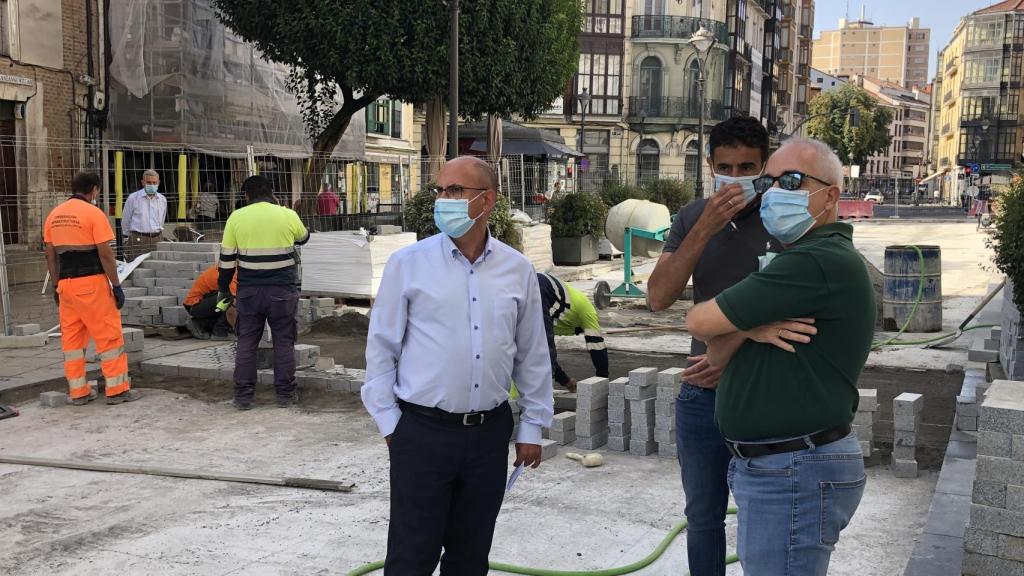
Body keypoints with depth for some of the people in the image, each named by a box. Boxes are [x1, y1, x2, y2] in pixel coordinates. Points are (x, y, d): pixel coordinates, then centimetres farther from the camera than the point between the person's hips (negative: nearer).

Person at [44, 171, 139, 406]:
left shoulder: (54, 215, 10)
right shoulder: (94, 214, -9)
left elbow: (50, 255, 12)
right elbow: (105, 254, -12)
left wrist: (56, 285, 20)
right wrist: (116, 285, -6)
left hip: (65, 283, 7)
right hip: (91, 283, -6)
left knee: (71, 338, 11)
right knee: (108, 336, 1)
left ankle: (78, 391, 15)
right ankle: (117, 389, 3)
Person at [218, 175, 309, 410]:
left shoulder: (236, 217, 0)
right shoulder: (288, 216, -1)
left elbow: (227, 259, 2)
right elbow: (303, 238, 20)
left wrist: (223, 290, 13)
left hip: (249, 291, 1)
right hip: (282, 291, -1)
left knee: (246, 342, 9)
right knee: (284, 341, 8)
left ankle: (243, 396, 12)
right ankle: (285, 394, 12)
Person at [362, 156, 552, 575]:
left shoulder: (518, 269, 3)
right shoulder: (408, 263, -5)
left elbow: (532, 356, 9)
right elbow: (382, 348, -1)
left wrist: (532, 426, 10)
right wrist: (389, 422, -2)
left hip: (490, 433, 3)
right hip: (423, 431, -3)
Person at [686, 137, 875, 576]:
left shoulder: (819, 262, -21)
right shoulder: (798, 260, 15)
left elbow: (701, 322, -19)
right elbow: (718, 355, 8)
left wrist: (740, 325, 3)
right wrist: (748, 329, -14)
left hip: (795, 476, -10)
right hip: (769, 466, 11)